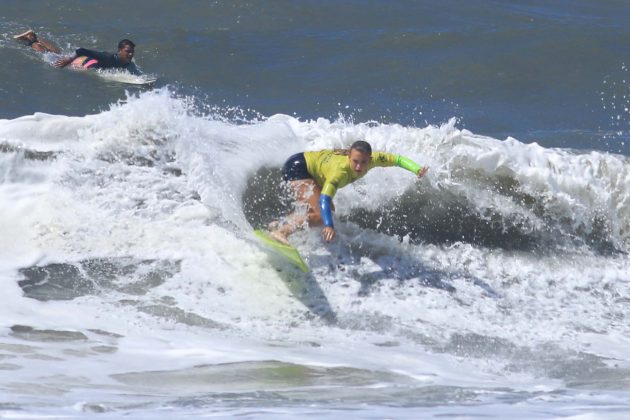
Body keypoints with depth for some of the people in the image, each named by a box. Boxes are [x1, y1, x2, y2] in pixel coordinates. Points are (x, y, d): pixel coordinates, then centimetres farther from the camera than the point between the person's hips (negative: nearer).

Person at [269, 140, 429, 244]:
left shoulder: (371, 159, -20)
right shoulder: (341, 169, -40)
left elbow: (398, 159, -10)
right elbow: (324, 198, -48)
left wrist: (417, 169, -28)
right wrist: (329, 226, -61)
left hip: (310, 167, 9)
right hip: (296, 167, -9)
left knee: (329, 212, 21)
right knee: (320, 215, -25)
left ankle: (279, 225, 26)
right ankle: (280, 232, -25)